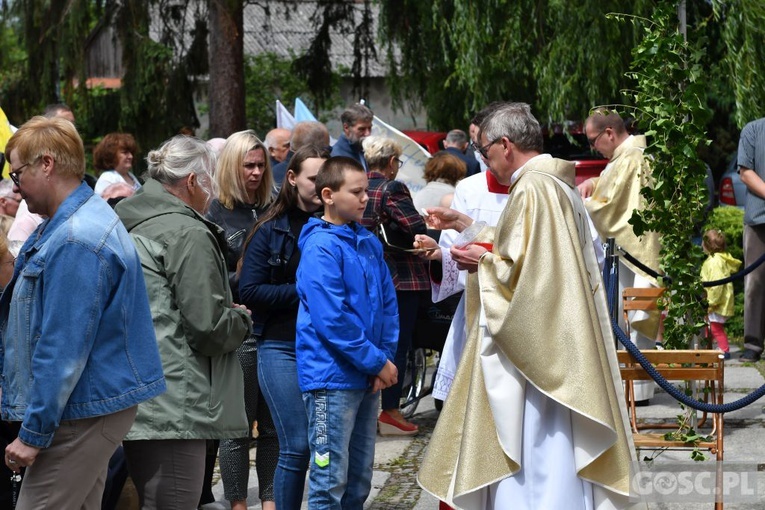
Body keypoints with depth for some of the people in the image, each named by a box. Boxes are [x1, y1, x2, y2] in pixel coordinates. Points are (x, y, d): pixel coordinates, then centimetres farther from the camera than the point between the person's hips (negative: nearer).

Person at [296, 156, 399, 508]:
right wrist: (377, 362, -14)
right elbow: (332, 320, -20)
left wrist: (385, 359, -2)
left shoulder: (368, 242, 9)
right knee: (330, 481, -3)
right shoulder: (321, 248, -14)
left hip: (367, 377, 8)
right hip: (332, 377, -8)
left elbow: (387, 304, 11)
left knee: (360, 478, 15)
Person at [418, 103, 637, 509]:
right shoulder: (553, 182, 13)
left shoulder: (532, 190, -18)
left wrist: (483, 261, -9)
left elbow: (526, 268, -24)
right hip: (553, 343, 10)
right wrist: (465, 225, 25)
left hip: (533, 350, -10)